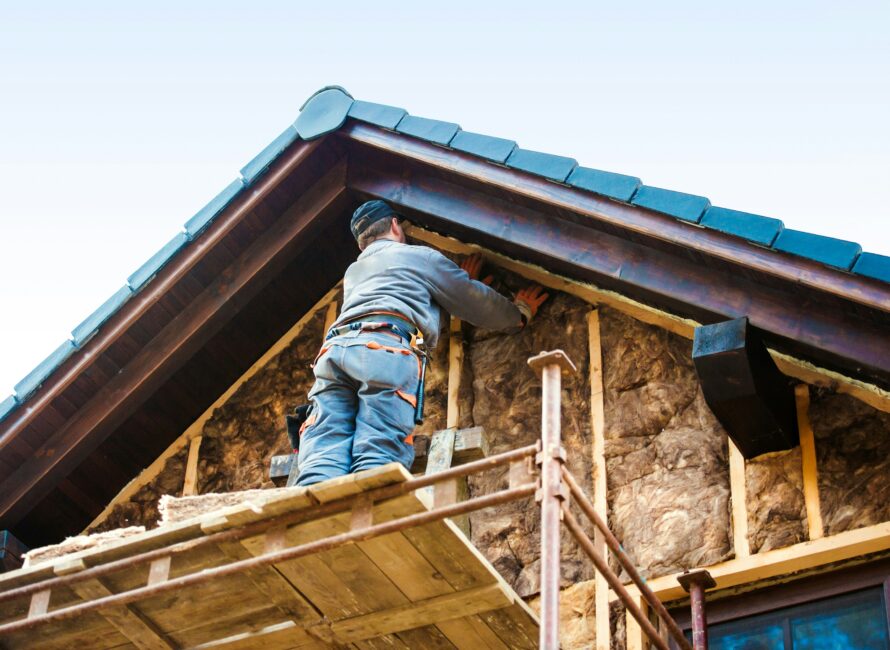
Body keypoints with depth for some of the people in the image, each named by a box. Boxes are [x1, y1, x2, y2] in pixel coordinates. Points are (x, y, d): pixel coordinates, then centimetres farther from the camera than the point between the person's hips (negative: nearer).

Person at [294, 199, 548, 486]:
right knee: (378, 460, -20)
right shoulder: (420, 256, 25)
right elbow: (477, 303, 30)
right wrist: (520, 312, 48)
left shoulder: (353, 272, 41)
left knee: (321, 464, -15)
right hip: (387, 348, -4)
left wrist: (462, 281, 64)